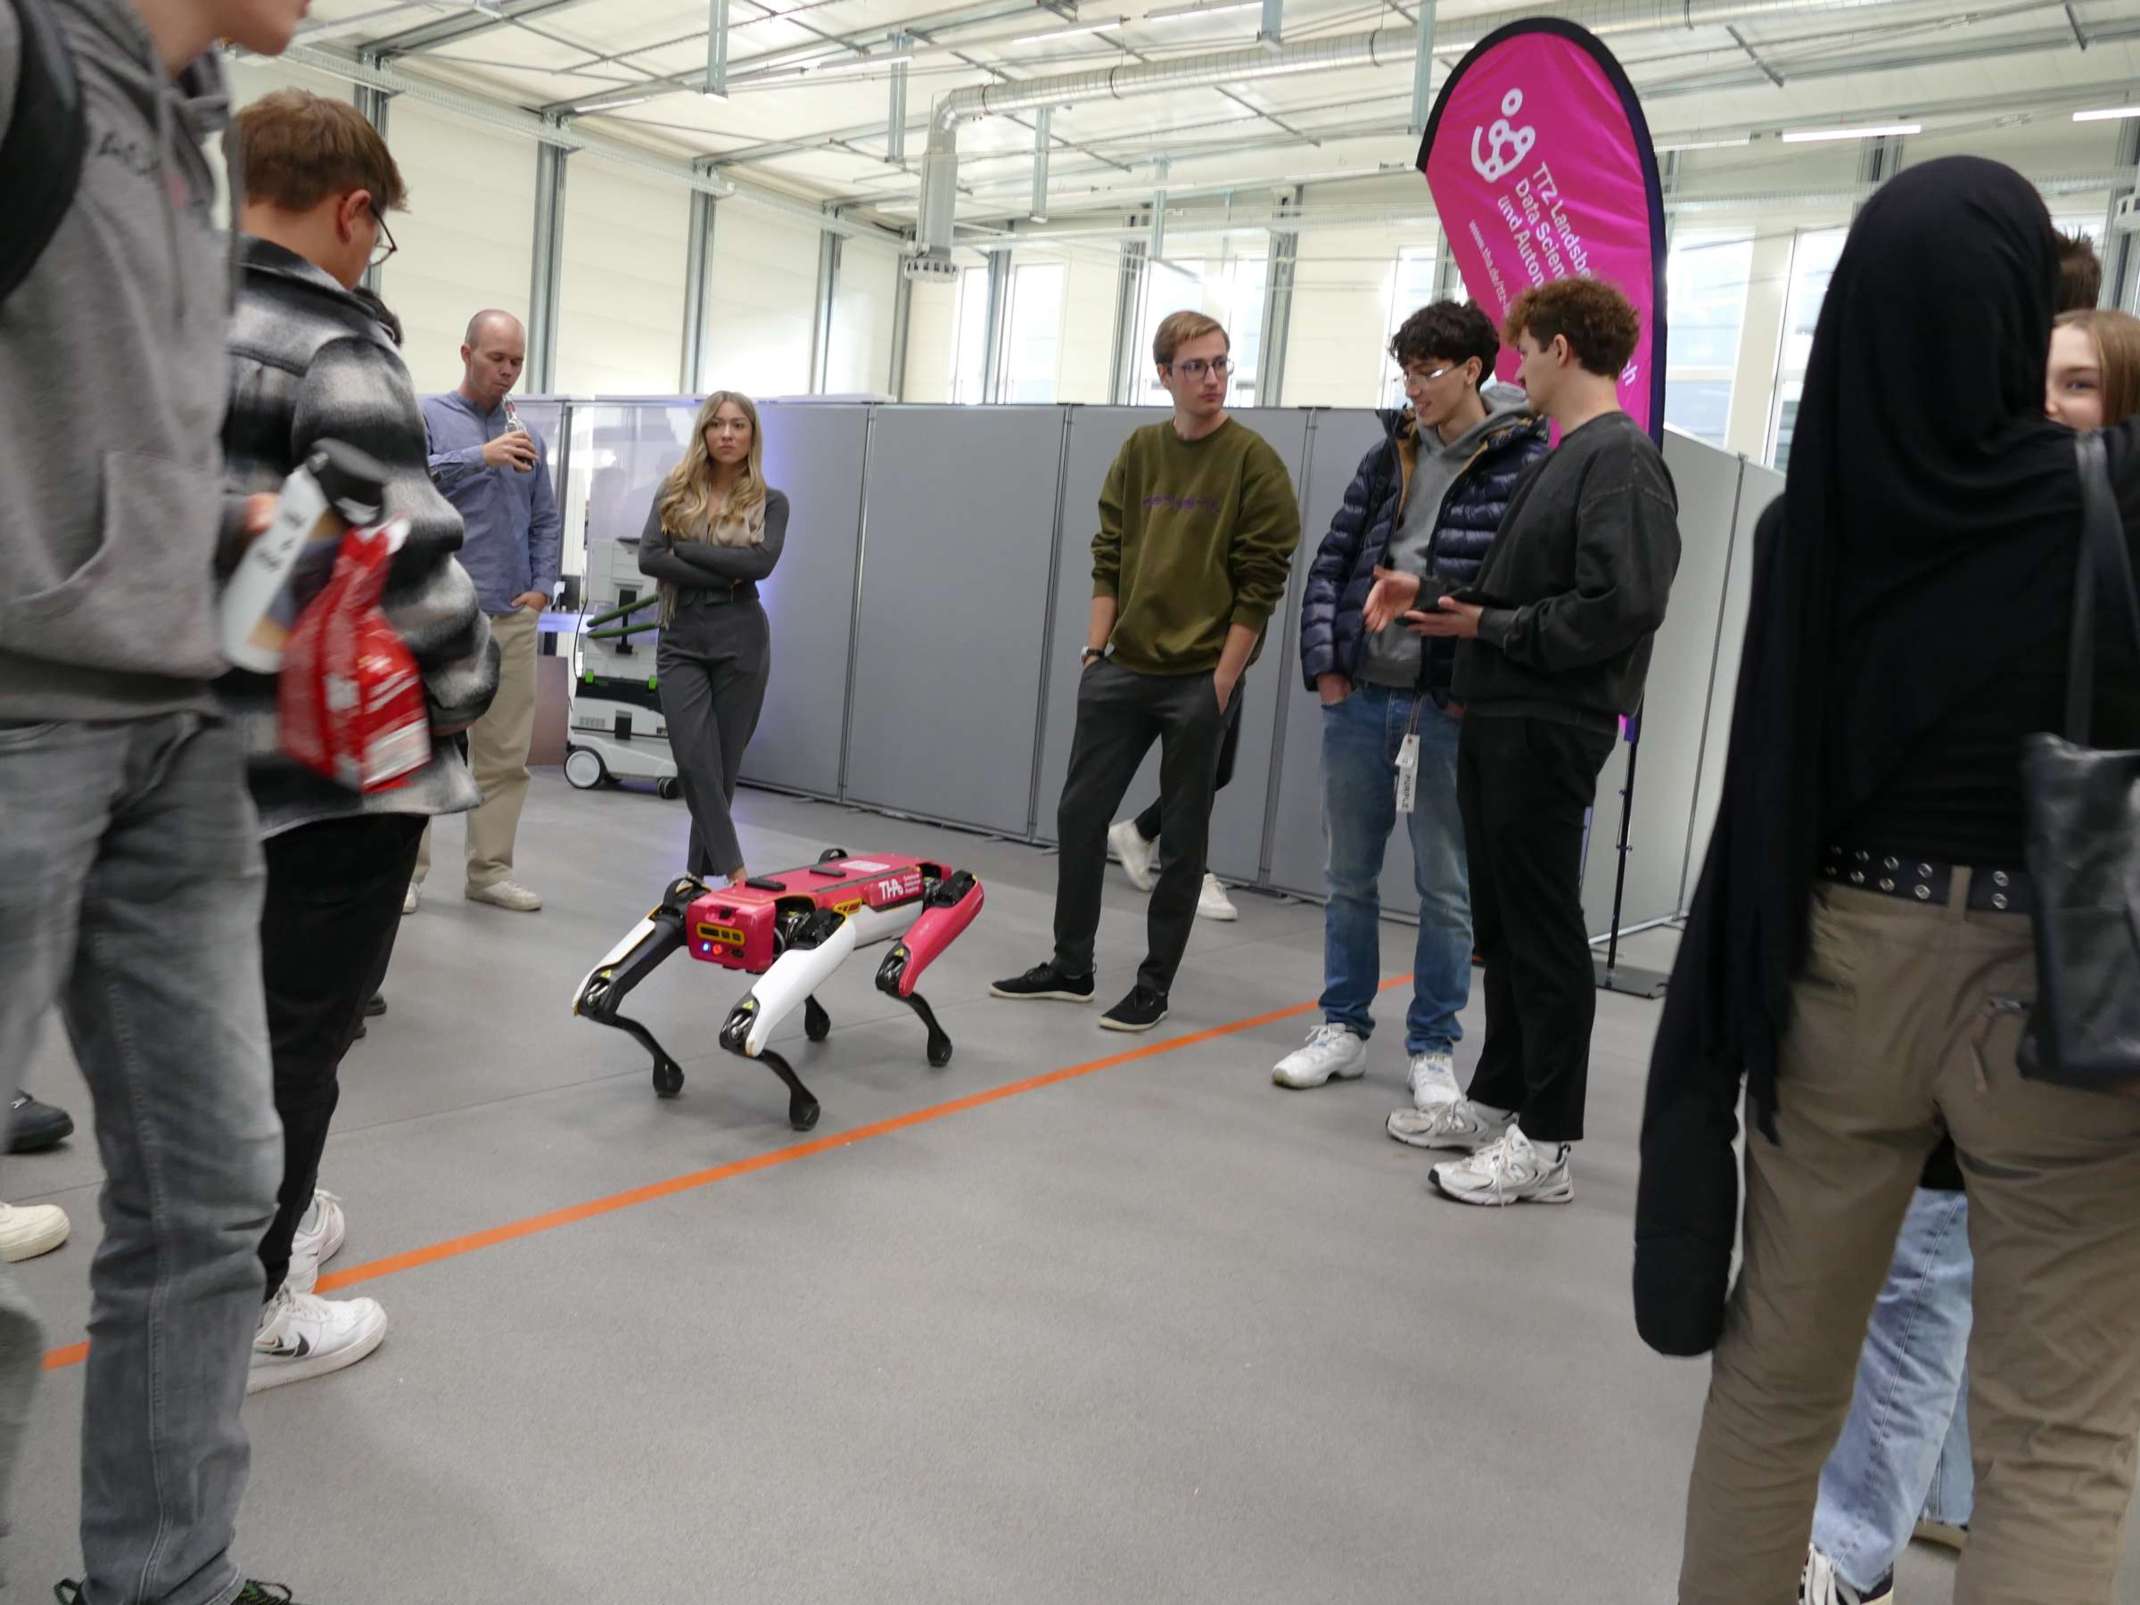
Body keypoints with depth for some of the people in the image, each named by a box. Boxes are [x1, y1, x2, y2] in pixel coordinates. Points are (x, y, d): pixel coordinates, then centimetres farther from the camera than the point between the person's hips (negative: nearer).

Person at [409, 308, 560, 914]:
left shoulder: (529, 436, 17)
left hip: (513, 617, 4)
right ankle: (407, 869, 6)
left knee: (506, 753, 5)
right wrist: (481, 456, -23)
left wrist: (542, 586, 4)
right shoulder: (427, 416, 4)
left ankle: (490, 869, 12)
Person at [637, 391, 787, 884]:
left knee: (724, 765, 4)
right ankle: (733, 870, -4)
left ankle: (702, 873, 17)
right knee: (695, 762, -9)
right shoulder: (673, 493, 7)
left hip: (740, 642, -1)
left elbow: (761, 563, -14)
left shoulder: (770, 502, 4)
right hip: (681, 642, 1)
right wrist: (723, 576, -12)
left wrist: (685, 548, -10)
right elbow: (648, 558, -7)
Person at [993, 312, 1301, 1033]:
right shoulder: (1138, 453, 9)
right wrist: (1095, 647, 2)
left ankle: (1154, 983, 16)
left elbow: (1260, 580, -8)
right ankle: (1071, 965, 22)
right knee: (1080, 815, 7)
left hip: (1200, 680, -5)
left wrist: (1223, 679, -12)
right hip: (1120, 671, 5)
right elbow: (1109, 557, 11)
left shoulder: (1253, 460, -5)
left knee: (1183, 835, 4)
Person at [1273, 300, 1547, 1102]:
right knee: (1349, 874, 13)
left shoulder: (1525, 466, -7)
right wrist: (1323, 663, 2)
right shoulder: (1389, 456, 9)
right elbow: (1330, 562, 11)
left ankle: (1432, 1050, 20)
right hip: (1359, 695, 5)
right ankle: (1343, 1029, 26)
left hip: (1450, 706, -5)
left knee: (1446, 888, 7)